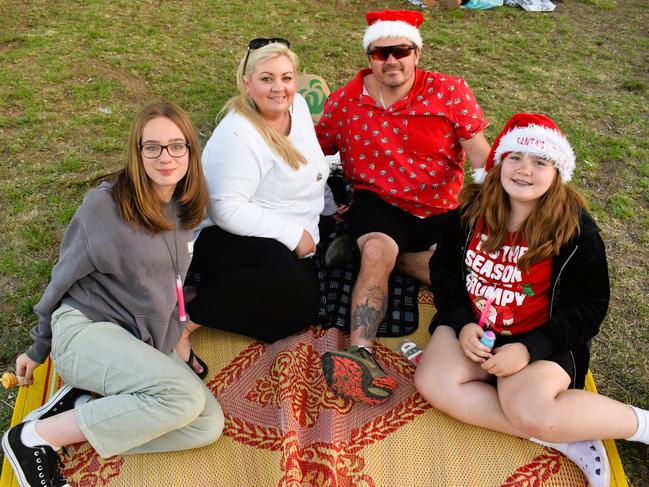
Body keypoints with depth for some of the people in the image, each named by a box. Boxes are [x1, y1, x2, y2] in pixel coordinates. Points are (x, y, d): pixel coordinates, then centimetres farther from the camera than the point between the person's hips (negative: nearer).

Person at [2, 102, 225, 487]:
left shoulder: (188, 208, 3)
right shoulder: (105, 205, -14)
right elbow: (65, 277, -2)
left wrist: (177, 326, 16)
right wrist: (39, 349, 8)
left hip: (145, 342, 6)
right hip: (86, 328, -6)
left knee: (209, 425, -15)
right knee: (184, 396, -30)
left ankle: (78, 404, -5)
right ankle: (35, 436, -16)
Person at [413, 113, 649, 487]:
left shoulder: (576, 228, -10)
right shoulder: (474, 207, 0)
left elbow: (587, 306, -9)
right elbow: (445, 266, 5)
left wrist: (529, 349, -22)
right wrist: (462, 323, -12)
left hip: (541, 339, -4)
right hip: (474, 326, 5)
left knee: (528, 409, -32)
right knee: (432, 382, -23)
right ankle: (562, 439, -17)